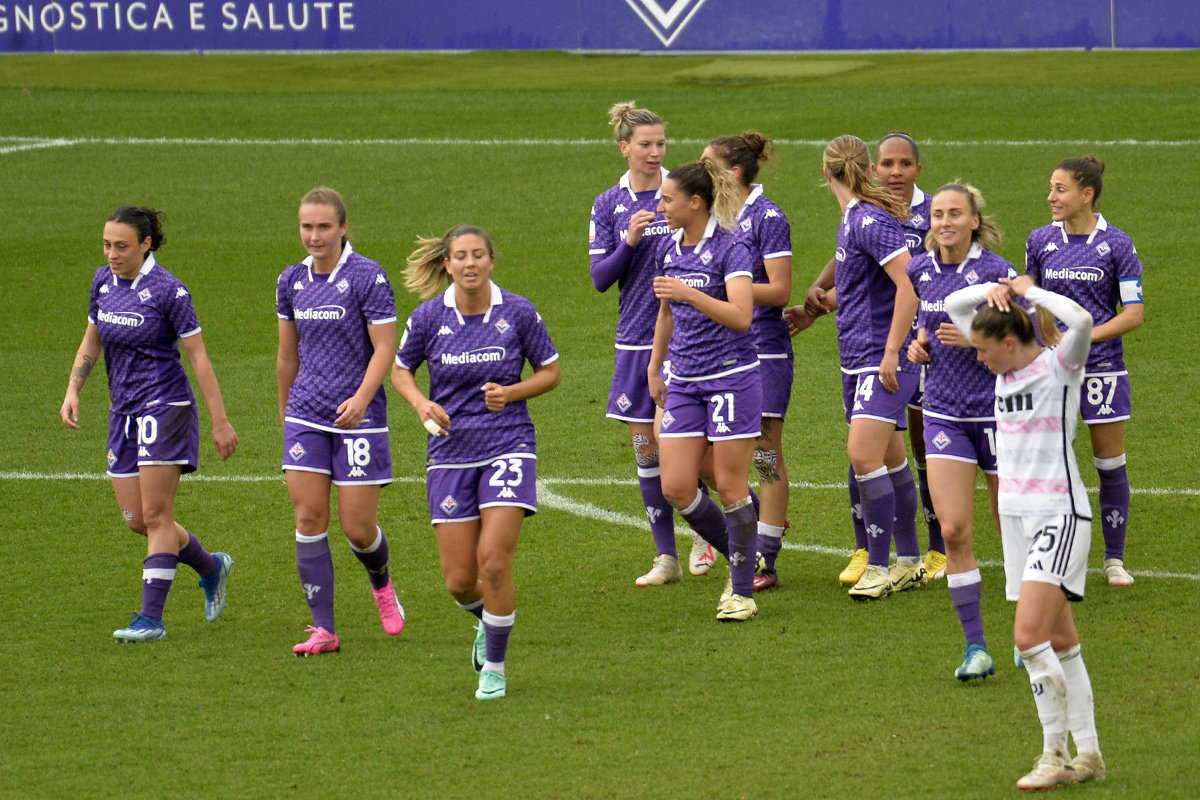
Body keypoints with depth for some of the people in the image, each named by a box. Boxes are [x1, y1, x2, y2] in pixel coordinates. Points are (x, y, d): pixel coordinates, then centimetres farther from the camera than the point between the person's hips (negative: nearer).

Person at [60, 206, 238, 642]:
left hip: (165, 406, -7)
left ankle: (151, 617, -6)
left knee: (156, 515, -8)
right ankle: (211, 567, 29)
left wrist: (220, 422, -10)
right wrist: (72, 391, 5)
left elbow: (198, 356, -10)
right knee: (136, 520, 7)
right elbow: (91, 342, 19)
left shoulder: (167, 290, -13)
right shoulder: (103, 281, 6)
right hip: (123, 411, 7)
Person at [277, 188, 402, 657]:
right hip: (307, 416, 4)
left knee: (357, 527, -3)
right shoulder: (292, 281, 8)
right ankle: (323, 630, -3)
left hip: (358, 418, -4)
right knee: (308, 518, -6)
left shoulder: (368, 277, -9)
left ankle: (381, 582, 32)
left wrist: (361, 399, -25)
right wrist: (285, 409, 25)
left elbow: (385, 348, -11)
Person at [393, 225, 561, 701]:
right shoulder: (429, 317, -3)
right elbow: (400, 370, 12)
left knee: (494, 560, -16)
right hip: (451, 451, 2)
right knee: (459, 580, 1)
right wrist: (421, 403, -8)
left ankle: (494, 667, 3)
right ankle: (488, 622, 37)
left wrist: (511, 393, -12)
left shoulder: (518, 313, -6)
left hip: (508, 445, -2)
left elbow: (551, 372, 6)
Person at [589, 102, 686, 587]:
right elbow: (601, 278, 1)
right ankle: (666, 557, 11)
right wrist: (629, 242, -15)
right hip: (636, 339, 3)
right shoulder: (609, 206, 6)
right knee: (645, 446, 4)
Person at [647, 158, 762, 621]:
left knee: (730, 485, -3)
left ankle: (742, 591, 8)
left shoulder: (730, 249, -12)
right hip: (684, 381, 7)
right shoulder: (670, 248, 9)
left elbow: (741, 317, -23)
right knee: (676, 487, -1)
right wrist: (655, 369, 29)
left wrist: (690, 294, -31)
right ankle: (737, 557, 20)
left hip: (731, 376, -7)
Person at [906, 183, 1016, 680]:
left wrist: (974, 340, -23)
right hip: (944, 412, 4)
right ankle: (976, 647, -2)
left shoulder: (996, 272, -12)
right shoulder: (920, 271, 3)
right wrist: (921, 341, 5)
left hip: (997, 410, -3)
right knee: (954, 530, -8)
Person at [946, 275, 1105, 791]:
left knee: (1029, 636, -17)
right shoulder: (1006, 367, 10)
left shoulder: (1059, 366, -10)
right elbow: (953, 306, 19)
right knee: (1059, 642, 9)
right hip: (1015, 515, 8)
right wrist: (995, 289, 0)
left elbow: (1081, 319, -31)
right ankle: (1087, 754, 13)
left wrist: (1027, 290, -17)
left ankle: (1055, 754, -10)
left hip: (1060, 516, -8)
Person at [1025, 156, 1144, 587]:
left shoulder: (1117, 245, -6)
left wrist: (1085, 336, -15)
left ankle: (1114, 559, 15)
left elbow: (1134, 313, -6)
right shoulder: (1041, 241, 4)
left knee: (1110, 464, 3)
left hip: (1102, 364, -2)